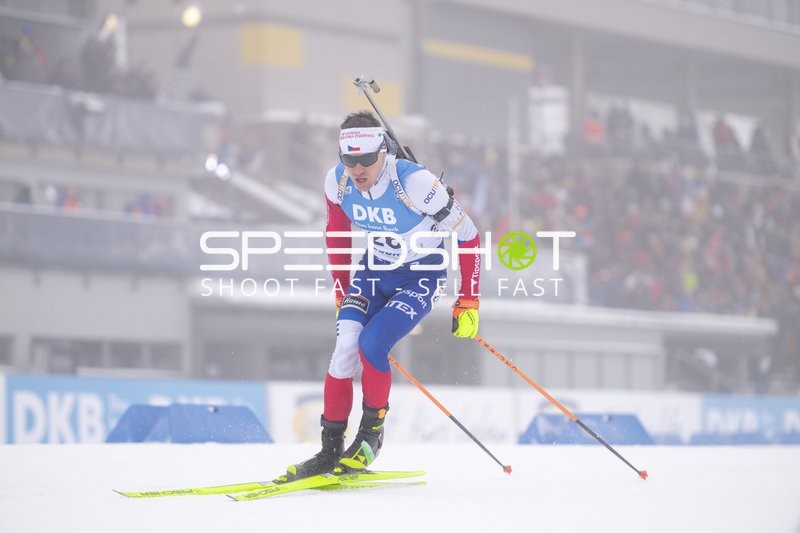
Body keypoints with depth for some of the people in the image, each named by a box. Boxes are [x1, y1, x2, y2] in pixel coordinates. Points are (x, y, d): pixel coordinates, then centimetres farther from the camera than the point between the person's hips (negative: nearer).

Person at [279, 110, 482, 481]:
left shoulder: (414, 183, -30)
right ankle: (330, 448, -3)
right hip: (374, 269, 5)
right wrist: (341, 292, 11)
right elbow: (336, 235, 7)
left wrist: (469, 301, -15)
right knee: (345, 348, -13)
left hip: (422, 276, -5)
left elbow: (467, 237, -19)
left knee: (371, 346, -23)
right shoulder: (338, 182, -15)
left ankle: (372, 433, -1)